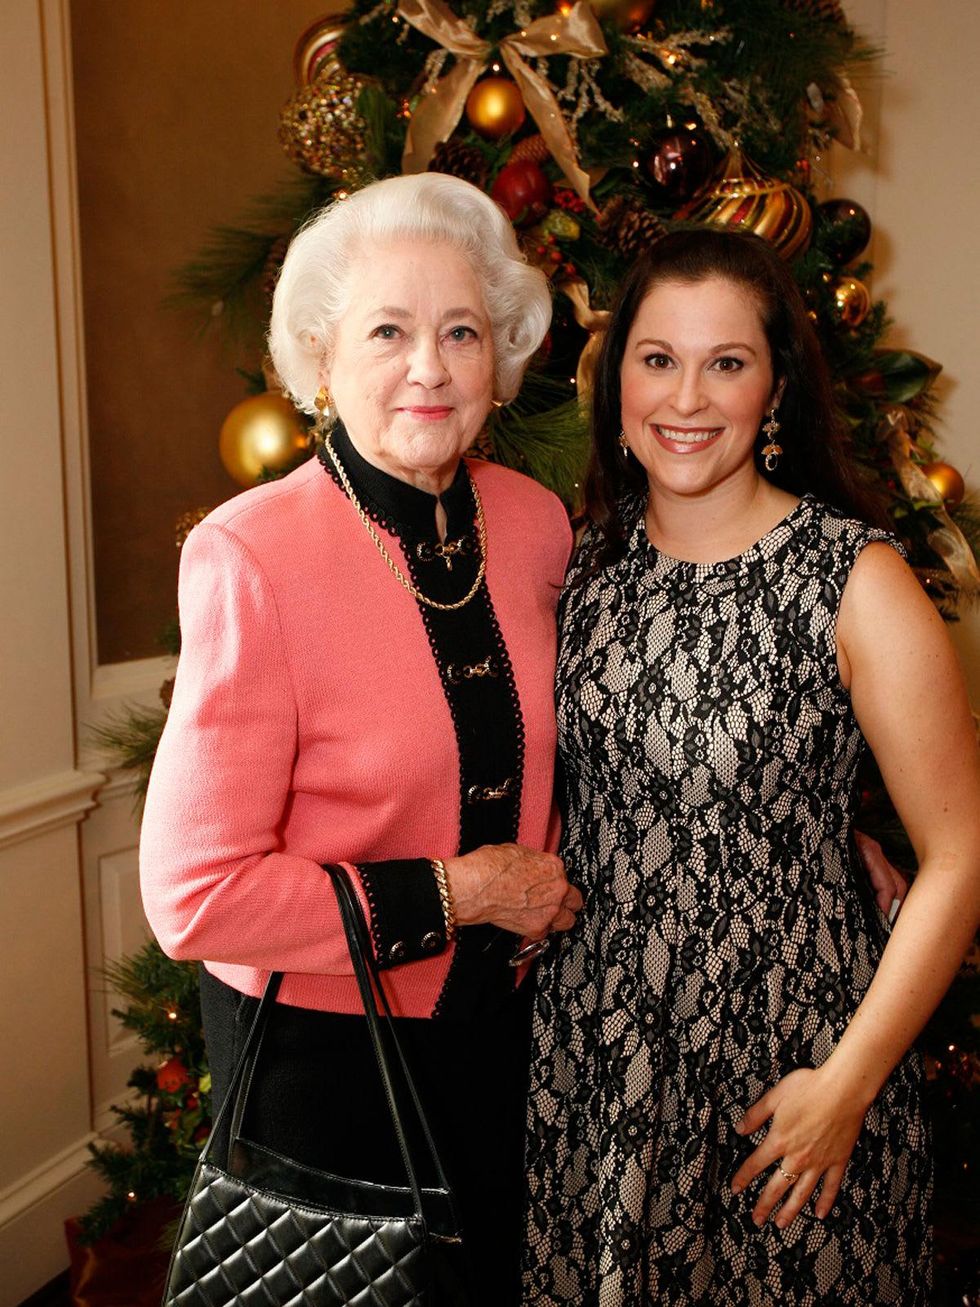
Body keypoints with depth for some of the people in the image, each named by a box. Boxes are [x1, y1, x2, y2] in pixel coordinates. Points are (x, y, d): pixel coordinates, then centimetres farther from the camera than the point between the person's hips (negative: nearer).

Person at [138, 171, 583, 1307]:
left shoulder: (536, 523, -5)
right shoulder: (250, 555, -23)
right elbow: (193, 896, -23)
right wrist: (452, 892, -20)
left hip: (495, 1024, 6)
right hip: (318, 1043, -5)